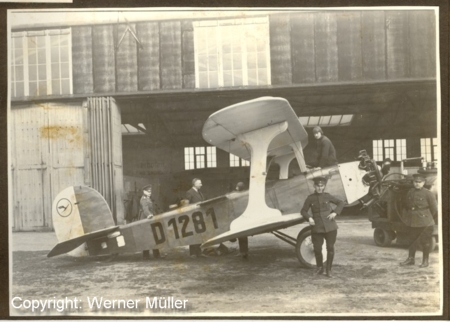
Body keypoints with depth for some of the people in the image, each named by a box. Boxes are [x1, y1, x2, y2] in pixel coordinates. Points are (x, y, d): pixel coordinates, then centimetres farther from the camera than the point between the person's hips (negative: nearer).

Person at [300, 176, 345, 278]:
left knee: (330, 248, 2)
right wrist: (309, 218, -11)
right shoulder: (310, 198, 2)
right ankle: (319, 267, 26)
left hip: (330, 226, 0)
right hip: (317, 227, 0)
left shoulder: (327, 196, 3)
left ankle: (328, 270, 18)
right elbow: (303, 211, 7)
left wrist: (335, 213, -2)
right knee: (317, 249, 1)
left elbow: (340, 203, 13)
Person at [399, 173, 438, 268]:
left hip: (425, 223, -4)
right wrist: (405, 217, 10)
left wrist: (433, 220, 1)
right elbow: (406, 206, 15)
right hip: (413, 223, 5)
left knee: (425, 241, 4)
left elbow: (434, 208, -4)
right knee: (413, 240, 11)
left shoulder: (428, 194, -8)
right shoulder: (410, 193, 7)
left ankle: (426, 260, 16)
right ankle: (411, 258, 21)